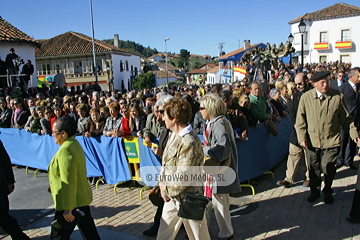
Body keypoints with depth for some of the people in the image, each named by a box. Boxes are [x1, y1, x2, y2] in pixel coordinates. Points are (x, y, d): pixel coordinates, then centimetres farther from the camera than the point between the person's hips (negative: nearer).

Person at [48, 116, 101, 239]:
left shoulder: (66, 150, -23)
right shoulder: (74, 143, 6)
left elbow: (68, 182, -25)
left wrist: (67, 208, -21)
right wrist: (53, 186, 23)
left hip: (72, 202, -10)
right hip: (82, 198, 10)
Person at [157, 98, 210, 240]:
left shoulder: (189, 141, -25)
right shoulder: (174, 135, 5)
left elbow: (183, 176, -24)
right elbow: (166, 163, 12)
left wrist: (166, 191, -11)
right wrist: (162, 182, -1)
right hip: (172, 196, 9)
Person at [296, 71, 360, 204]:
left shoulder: (338, 96, -6)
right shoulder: (306, 97, -5)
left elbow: (346, 118, 4)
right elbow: (300, 119, 0)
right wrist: (302, 137, -6)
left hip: (331, 141, -1)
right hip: (312, 140, 1)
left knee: (328, 168, 6)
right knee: (313, 168, 15)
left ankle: (327, 191, 34)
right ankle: (314, 191, 38)